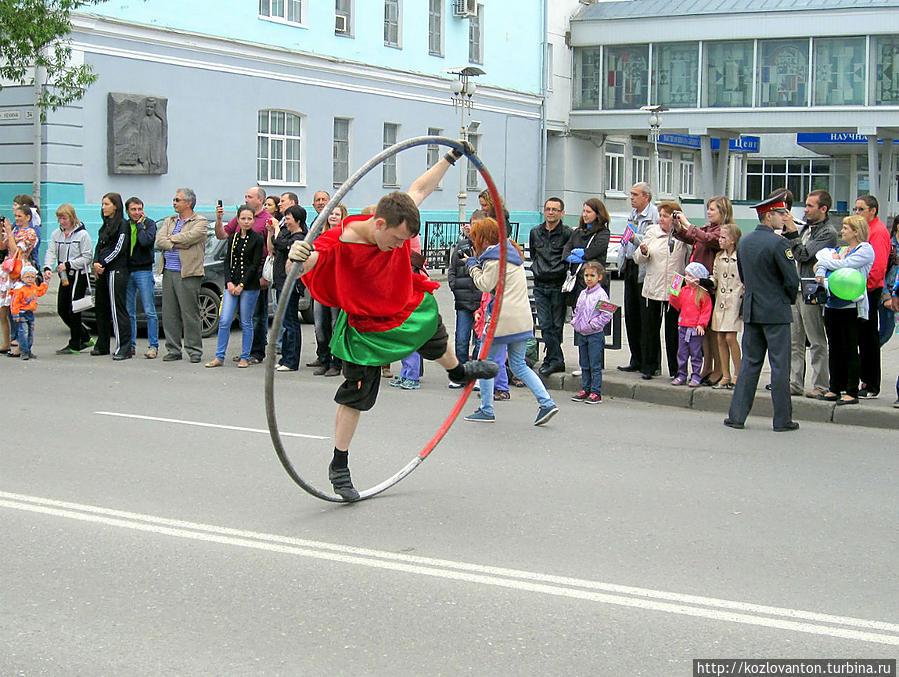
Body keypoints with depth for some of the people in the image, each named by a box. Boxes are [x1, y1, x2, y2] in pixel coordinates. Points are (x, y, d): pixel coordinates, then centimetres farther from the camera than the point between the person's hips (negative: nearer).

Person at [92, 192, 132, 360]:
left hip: (117, 271, -9)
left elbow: (119, 249, -13)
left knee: (117, 309, -11)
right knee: (101, 308, 11)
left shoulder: (122, 224, -6)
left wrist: (102, 263, -12)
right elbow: (99, 246, 18)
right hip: (102, 271, 9)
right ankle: (102, 346, 20)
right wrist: (96, 263, 1)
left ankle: (123, 348, -11)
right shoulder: (105, 225, 19)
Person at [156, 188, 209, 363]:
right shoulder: (169, 221, 18)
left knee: (190, 313, -5)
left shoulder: (200, 222, 0)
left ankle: (194, 350, 2)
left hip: (188, 273, -6)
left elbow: (190, 237, -17)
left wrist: (172, 238, -2)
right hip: (168, 272, 6)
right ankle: (173, 350, 11)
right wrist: (178, 244, -11)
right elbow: (159, 240, 4)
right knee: (169, 314, 5)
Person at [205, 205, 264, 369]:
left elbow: (255, 265, -7)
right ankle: (219, 357, 3)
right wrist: (229, 282, -4)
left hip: (249, 286, -4)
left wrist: (241, 285, -12)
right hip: (231, 285, 4)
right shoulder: (233, 238, 12)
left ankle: (245, 357, 11)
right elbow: (227, 261, 11)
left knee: (246, 323, 1)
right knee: (224, 321, -3)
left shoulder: (257, 239, -2)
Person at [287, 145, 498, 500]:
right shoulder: (339, 244, -37)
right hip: (366, 327, -6)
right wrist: (295, 257, -70)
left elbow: (419, 188, -3)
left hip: (410, 308, 6)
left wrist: (451, 157, 4)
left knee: (436, 339, 34)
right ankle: (339, 468, 16)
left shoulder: (399, 222, -21)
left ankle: (458, 371, 71)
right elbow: (297, 270, -46)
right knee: (356, 397, -1)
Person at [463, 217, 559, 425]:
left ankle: (486, 410, 6)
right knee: (519, 365, 12)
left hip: (503, 319, -9)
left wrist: (473, 266, 2)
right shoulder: (510, 251, 18)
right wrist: (478, 261, 13)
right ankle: (546, 402, 0)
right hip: (523, 319, 9)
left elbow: (485, 285, -12)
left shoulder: (494, 256, -10)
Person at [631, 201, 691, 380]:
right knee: (649, 329, 7)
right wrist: (643, 252, -13)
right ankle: (649, 367, 18)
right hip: (652, 290, 3)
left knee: (673, 332, 2)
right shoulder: (652, 232, 10)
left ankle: (676, 370, 12)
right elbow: (638, 259, 9)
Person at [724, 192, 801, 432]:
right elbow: (792, 280, -13)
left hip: (751, 311, 6)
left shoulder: (743, 241, 7)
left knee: (749, 362, 11)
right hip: (776, 313, -6)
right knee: (780, 365, 0)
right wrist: (788, 299, 6)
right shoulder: (778, 243, -15)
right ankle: (782, 419, 5)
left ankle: (737, 415, 8)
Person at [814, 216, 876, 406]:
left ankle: (852, 392, -1)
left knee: (850, 350, -4)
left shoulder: (866, 250, -3)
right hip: (832, 304, 7)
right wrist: (820, 275, -9)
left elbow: (844, 265, -14)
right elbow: (821, 262, 12)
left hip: (851, 306, -7)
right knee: (834, 349, 9)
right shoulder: (840, 250, 20)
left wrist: (824, 262, 0)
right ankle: (835, 389, 16)